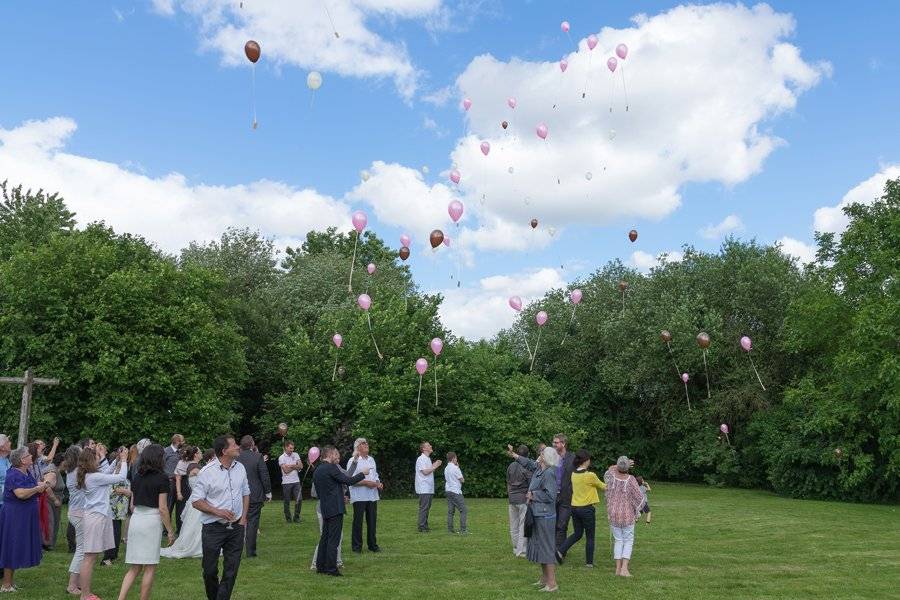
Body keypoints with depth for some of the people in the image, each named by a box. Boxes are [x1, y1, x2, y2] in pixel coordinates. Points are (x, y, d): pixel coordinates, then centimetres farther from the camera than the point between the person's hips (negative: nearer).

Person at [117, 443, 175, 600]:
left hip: (135, 520, 6)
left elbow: (132, 505, 14)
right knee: (150, 568, 4)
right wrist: (170, 531, -5)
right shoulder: (162, 478, -9)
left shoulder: (136, 477, 9)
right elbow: (162, 508, -12)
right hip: (152, 521, -6)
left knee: (134, 568, 12)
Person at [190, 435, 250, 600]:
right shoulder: (207, 472, -12)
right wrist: (218, 512, -19)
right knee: (210, 570, 7)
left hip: (236, 527, 4)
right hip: (213, 529, -4)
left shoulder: (240, 468, 3)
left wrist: (243, 519, 4)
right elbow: (196, 501, -10)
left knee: (231, 570, 4)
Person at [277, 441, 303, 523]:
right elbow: (286, 470, -14)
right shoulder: (281, 458, -5)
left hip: (296, 481, 3)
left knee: (299, 499, -4)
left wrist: (291, 466, -13)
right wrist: (296, 466, -5)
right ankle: (288, 518, 16)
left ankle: (296, 517, 8)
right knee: (287, 501, 4)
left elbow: (301, 466, 1)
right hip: (286, 482, -3)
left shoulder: (296, 455, 9)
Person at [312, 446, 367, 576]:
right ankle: (331, 568, -3)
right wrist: (362, 473, 0)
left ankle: (320, 566, 18)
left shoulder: (317, 471, 13)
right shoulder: (331, 468, -13)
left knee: (325, 537, 14)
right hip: (335, 509, -8)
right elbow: (349, 481, -15)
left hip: (325, 509, 9)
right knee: (333, 539, -5)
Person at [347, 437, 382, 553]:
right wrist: (366, 482, -17)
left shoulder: (371, 460, 16)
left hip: (372, 495, 6)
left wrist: (378, 483, 1)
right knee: (358, 521, 1)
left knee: (372, 521, 8)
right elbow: (350, 479, -13)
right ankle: (357, 546, 9)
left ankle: (372, 545, 18)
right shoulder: (353, 461, -5)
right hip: (359, 496, -6)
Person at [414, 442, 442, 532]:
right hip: (424, 488, -10)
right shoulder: (421, 459, -12)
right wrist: (434, 467, -11)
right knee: (423, 507, -8)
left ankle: (425, 526, 17)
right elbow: (425, 472, -20)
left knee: (427, 507, 12)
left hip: (429, 488, 10)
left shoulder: (428, 459, 19)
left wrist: (435, 466, 7)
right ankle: (421, 527, -5)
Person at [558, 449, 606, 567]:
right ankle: (589, 562, 16)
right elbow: (602, 486, -1)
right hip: (587, 508, -6)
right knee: (590, 537, 9)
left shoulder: (573, 474, 3)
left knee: (577, 534, 19)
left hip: (574, 507, 6)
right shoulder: (590, 475, -16)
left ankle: (561, 551, 4)